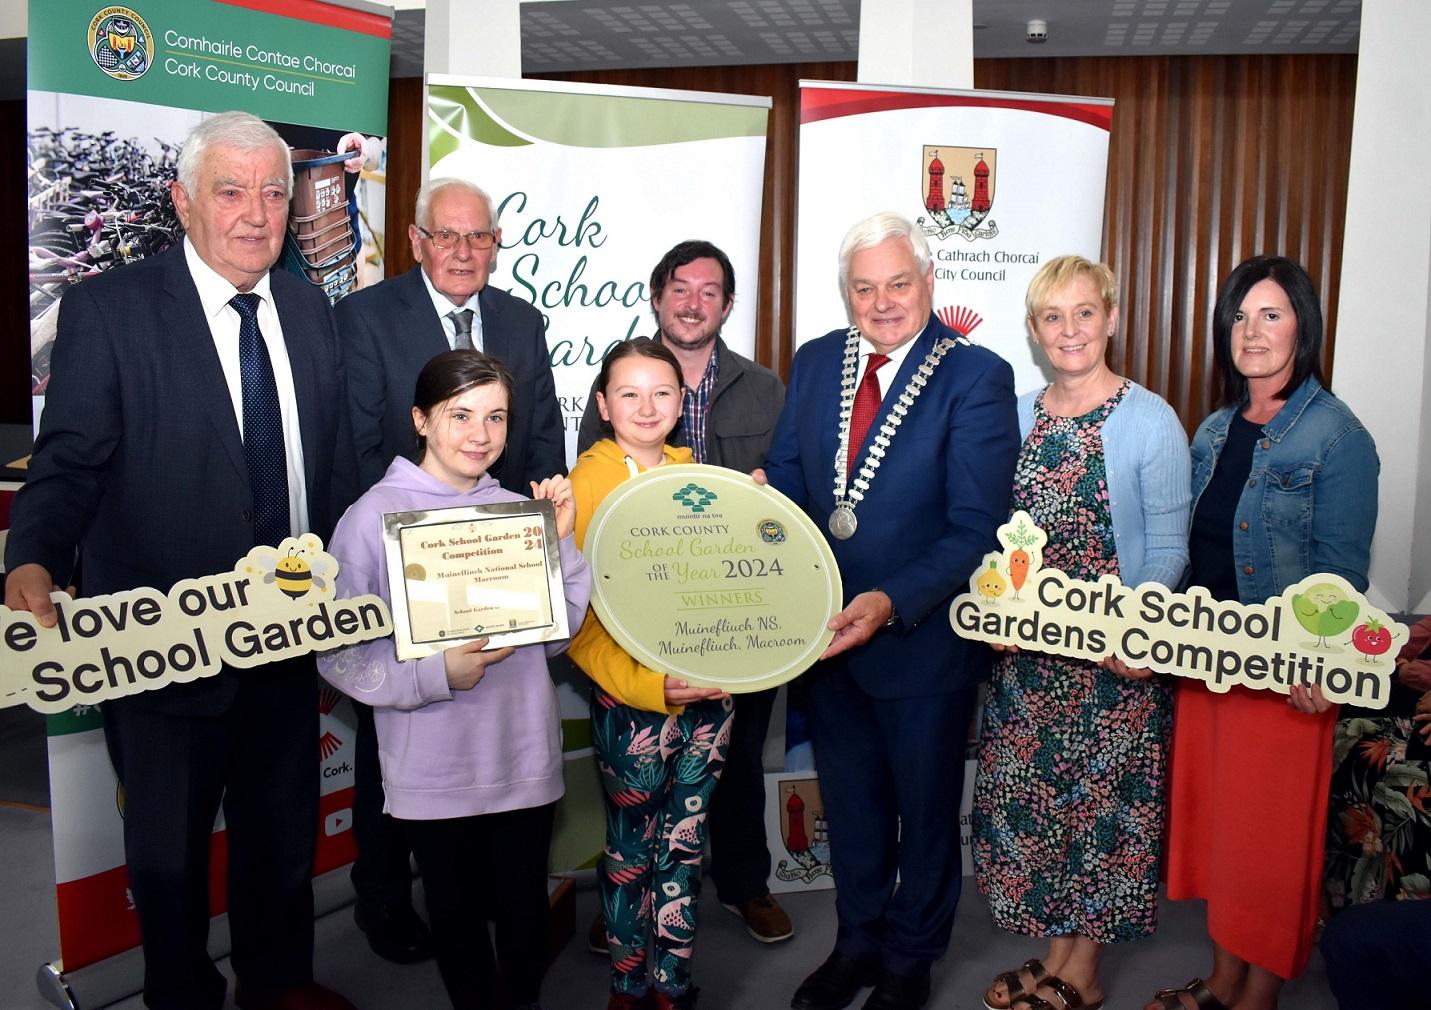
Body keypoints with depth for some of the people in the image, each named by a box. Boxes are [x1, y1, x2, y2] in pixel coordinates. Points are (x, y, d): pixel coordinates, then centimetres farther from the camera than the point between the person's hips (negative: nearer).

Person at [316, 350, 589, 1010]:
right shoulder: (374, 517, -10)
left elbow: (557, 634, 1)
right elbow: (338, 654, -11)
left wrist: (561, 541, -9)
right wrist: (437, 673, -23)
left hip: (525, 759, 3)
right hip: (435, 770, -3)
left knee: (524, 905, 17)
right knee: (456, 909, 16)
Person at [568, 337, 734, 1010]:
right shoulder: (585, 485, -8)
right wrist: (649, 684, -22)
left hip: (708, 692, 4)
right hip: (631, 700, -4)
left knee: (685, 845, 15)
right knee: (632, 851, 9)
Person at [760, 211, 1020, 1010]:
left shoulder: (977, 377, -15)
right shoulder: (816, 363, 2)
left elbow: (977, 526, -20)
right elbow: (786, 480, 4)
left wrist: (891, 603, -31)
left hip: (924, 638, -4)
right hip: (825, 631, 5)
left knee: (925, 810, 17)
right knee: (849, 802, 23)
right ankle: (857, 943, 46)